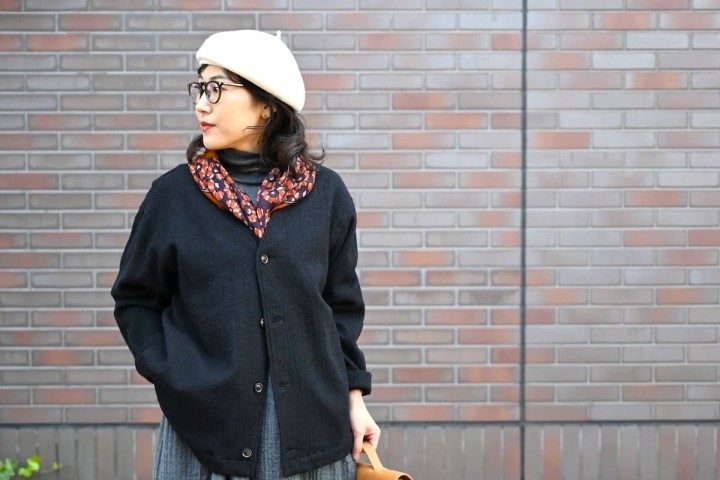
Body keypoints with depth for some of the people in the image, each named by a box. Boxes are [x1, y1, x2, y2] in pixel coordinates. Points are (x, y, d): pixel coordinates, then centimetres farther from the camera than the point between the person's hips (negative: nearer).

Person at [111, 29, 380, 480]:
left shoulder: (325, 193, 1)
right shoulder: (174, 193, -1)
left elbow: (342, 305, 8)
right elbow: (136, 300, 6)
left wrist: (354, 396, 5)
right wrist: (171, 377, -5)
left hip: (312, 421, 1)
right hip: (205, 421, 0)